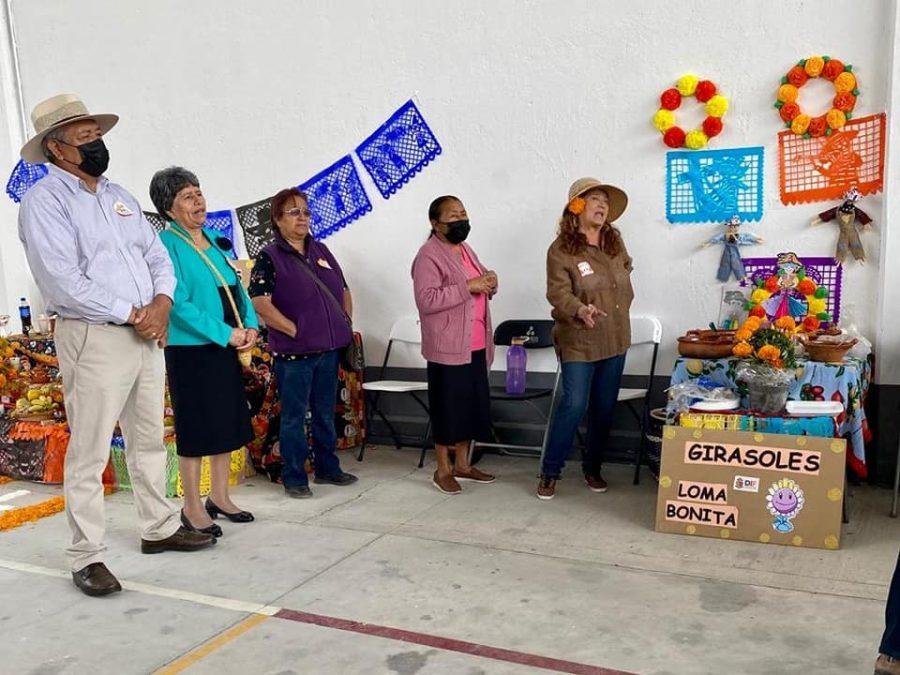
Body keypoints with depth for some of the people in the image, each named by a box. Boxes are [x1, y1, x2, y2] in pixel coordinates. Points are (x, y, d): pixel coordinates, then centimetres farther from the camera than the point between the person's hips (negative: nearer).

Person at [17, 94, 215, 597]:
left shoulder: (118, 195, 16)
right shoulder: (45, 201, -7)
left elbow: (157, 254, 14)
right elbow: (63, 281, -17)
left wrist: (161, 302, -5)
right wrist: (131, 314, -14)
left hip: (147, 335, 7)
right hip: (94, 338, -7)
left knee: (150, 440, 16)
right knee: (90, 453, -2)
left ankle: (160, 528, 30)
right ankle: (88, 557, 9)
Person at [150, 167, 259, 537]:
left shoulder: (216, 241, 12)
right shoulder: (167, 245, -10)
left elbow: (237, 288, 14)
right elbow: (179, 304, -18)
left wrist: (250, 325, -3)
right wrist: (225, 333, -19)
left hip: (227, 349, 8)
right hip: (190, 351, -7)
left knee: (227, 422, 13)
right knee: (195, 428, 1)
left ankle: (219, 498, 28)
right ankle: (192, 508, 14)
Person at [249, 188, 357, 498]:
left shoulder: (321, 251, 13)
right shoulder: (269, 257, -7)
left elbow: (343, 290, 21)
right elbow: (261, 303, -17)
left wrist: (346, 322, 10)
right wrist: (294, 330, -17)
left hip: (330, 347, 6)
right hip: (295, 352, -6)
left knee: (326, 411, 16)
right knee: (294, 415, 2)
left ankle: (327, 467, 29)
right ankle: (293, 478, 12)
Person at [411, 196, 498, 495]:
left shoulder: (466, 249, 15)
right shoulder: (428, 256, -12)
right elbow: (426, 300, -23)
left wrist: (488, 283, 1)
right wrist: (467, 286, -23)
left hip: (475, 346, 8)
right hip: (447, 347, -8)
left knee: (473, 405, 13)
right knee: (448, 408, 0)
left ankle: (462, 464, 27)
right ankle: (443, 470, 14)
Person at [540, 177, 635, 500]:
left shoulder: (615, 242, 6)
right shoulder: (561, 249, -12)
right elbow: (558, 293, -19)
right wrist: (580, 309, -37)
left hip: (615, 340, 6)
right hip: (579, 341, -6)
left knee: (605, 407, 11)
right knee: (574, 405, -9)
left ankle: (593, 468, 27)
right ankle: (550, 472, 5)